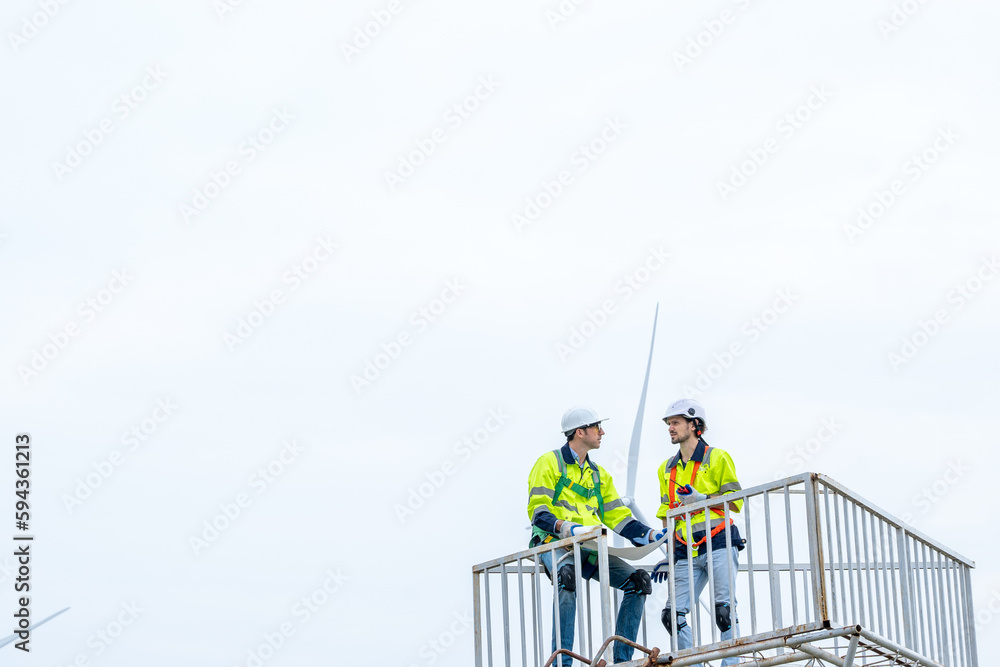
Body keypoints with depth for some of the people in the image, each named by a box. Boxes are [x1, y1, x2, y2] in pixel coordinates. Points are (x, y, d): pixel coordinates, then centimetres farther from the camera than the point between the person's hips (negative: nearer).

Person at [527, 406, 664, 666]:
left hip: (588, 548, 7)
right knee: (568, 577, -39)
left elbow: (618, 517, 20)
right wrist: (565, 527, -27)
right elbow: (538, 511, -8)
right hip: (554, 544, -7)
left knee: (638, 582, -9)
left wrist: (652, 536, 4)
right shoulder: (550, 463, 3)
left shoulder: (598, 474, 25)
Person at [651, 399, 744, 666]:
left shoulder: (717, 458, 2)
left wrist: (701, 499, -17)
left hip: (718, 545, -5)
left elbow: (735, 502, -4)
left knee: (724, 610, -13)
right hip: (687, 552, 5)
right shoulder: (667, 469, 19)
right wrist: (668, 556, 16)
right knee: (672, 615, -5)